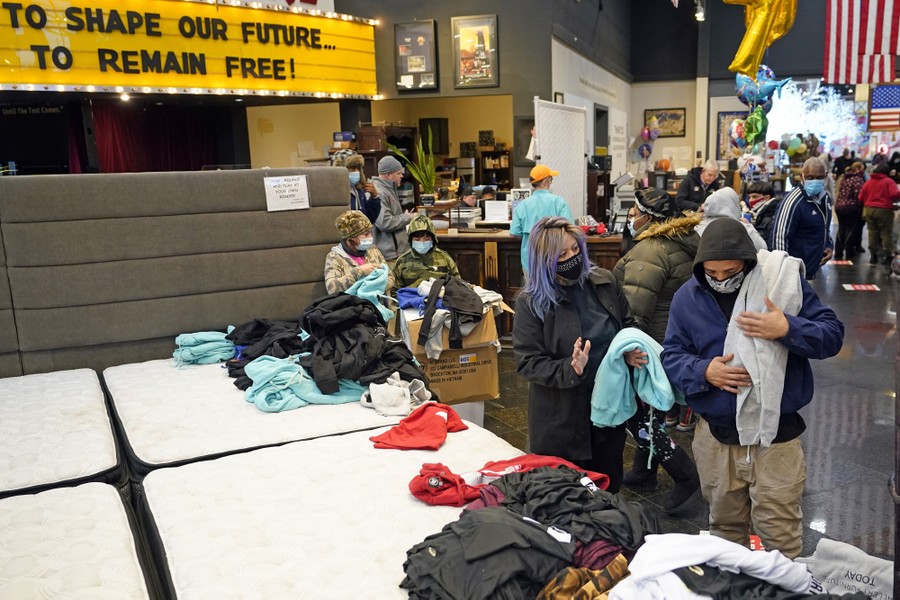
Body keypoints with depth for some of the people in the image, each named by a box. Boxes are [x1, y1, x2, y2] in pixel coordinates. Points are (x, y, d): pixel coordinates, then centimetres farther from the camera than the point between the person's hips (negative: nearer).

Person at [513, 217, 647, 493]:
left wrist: (630, 350, -7)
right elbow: (528, 363, -14)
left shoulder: (603, 281, -1)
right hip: (563, 417, -4)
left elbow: (628, 323, 14)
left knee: (609, 490, 21)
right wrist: (571, 370, -29)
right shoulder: (531, 303, -13)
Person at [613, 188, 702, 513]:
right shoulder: (686, 242, 8)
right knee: (649, 412, 20)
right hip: (679, 342, 10)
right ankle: (643, 474, 34)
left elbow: (634, 310, -29)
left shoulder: (649, 252, -23)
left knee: (637, 415, 1)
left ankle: (687, 477, 5)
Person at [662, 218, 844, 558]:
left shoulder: (782, 280, -6)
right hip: (716, 437, 3)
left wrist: (788, 329, -22)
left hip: (777, 436, -2)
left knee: (779, 536, 5)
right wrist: (703, 371, -15)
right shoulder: (687, 297, 0)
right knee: (724, 527, 21)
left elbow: (832, 335, -4)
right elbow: (671, 355, 4)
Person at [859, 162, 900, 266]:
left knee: (872, 232, 10)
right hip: (884, 210, -4)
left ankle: (873, 255, 11)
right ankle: (887, 255, 1)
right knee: (886, 233, 2)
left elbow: (861, 197, 6)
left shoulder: (868, 182, 7)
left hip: (869, 209, 4)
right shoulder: (889, 181, -6)